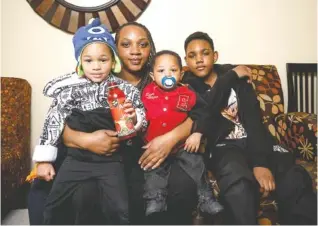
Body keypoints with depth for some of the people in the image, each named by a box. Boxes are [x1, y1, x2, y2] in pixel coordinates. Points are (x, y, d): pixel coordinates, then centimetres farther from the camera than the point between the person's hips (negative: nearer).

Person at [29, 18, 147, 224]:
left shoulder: (125, 89, -3)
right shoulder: (70, 89, -1)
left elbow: (142, 122, 1)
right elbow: (54, 121, 2)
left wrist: (133, 116, -23)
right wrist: (45, 159, 2)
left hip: (111, 160, -2)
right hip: (77, 158, 2)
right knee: (52, 208, 11)